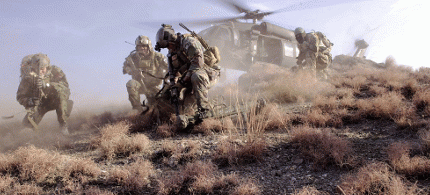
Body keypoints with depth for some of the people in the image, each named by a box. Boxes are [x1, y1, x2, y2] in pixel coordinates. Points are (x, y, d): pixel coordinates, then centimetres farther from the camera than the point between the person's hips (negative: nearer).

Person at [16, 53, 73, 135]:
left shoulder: (55, 71, -19)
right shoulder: (28, 78, -17)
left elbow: (65, 85, -31)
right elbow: (20, 96, -11)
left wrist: (47, 85, -45)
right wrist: (28, 101, -35)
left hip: (55, 100, -1)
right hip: (40, 103, 1)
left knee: (61, 93, -36)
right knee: (29, 123, -19)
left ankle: (63, 124, -18)